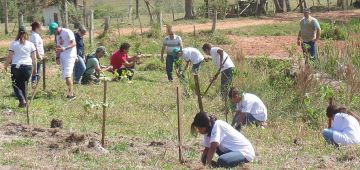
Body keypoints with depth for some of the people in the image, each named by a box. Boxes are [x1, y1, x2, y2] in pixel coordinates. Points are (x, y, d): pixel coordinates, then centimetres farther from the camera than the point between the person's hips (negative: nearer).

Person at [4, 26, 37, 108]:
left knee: (16, 85, 8)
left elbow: (9, 57, -1)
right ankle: (24, 103, 15)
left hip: (16, 67, -2)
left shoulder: (14, 44, 0)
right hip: (27, 67, 2)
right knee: (24, 86, 15)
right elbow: (34, 58, 5)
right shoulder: (31, 44, 5)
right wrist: (35, 69, 14)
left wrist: (6, 66, 12)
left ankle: (22, 100, -12)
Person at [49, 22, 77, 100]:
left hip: (70, 56, -9)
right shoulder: (57, 35, 16)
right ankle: (71, 92, 16)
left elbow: (74, 43, -16)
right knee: (65, 75, 8)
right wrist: (57, 57, 14)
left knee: (67, 75, -17)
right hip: (62, 56, 9)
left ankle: (71, 93, -16)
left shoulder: (67, 32, -11)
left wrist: (65, 48, -29)